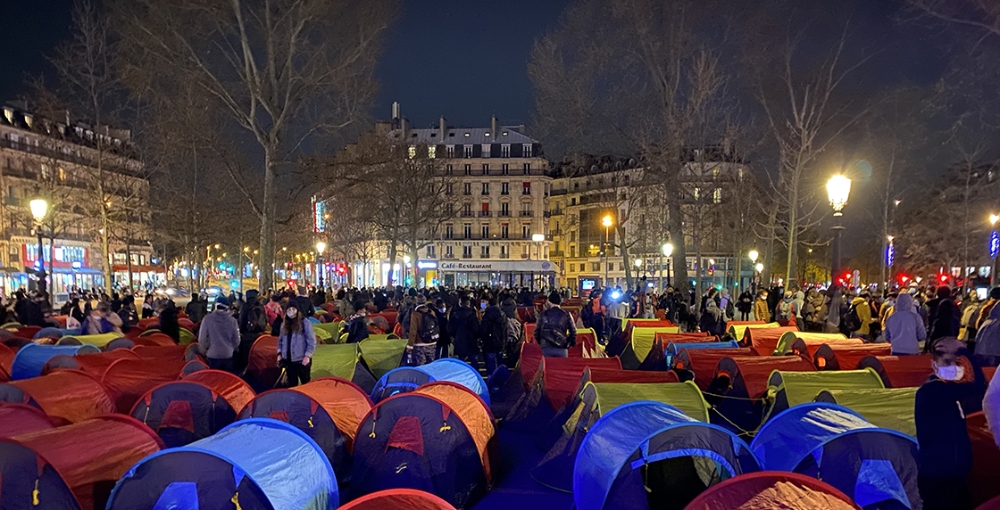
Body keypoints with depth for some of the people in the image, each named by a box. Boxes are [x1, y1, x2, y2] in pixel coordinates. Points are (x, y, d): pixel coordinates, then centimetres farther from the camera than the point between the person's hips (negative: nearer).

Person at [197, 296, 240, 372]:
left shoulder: (207, 319, -9)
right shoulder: (232, 320, -5)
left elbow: (202, 338, -7)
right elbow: (236, 340, 0)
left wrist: (203, 351, 11)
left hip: (213, 355, -1)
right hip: (228, 355, 1)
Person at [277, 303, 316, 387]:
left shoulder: (305, 323, -9)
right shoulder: (284, 324, 10)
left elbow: (312, 341, -10)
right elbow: (280, 340, 20)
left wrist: (307, 356, -14)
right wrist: (279, 353, 10)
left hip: (302, 360, -5)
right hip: (288, 360, 5)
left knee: (305, 383, 4)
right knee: (292, 383, 13)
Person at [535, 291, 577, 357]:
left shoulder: (543, 314, 5)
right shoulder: (566, 314, 4)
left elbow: (536, 332, 7)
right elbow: (573, 331, 3)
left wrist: (541, 343, 20)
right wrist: (568, 344, 14)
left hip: (546, 348, 0)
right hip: (562, 349, 0)